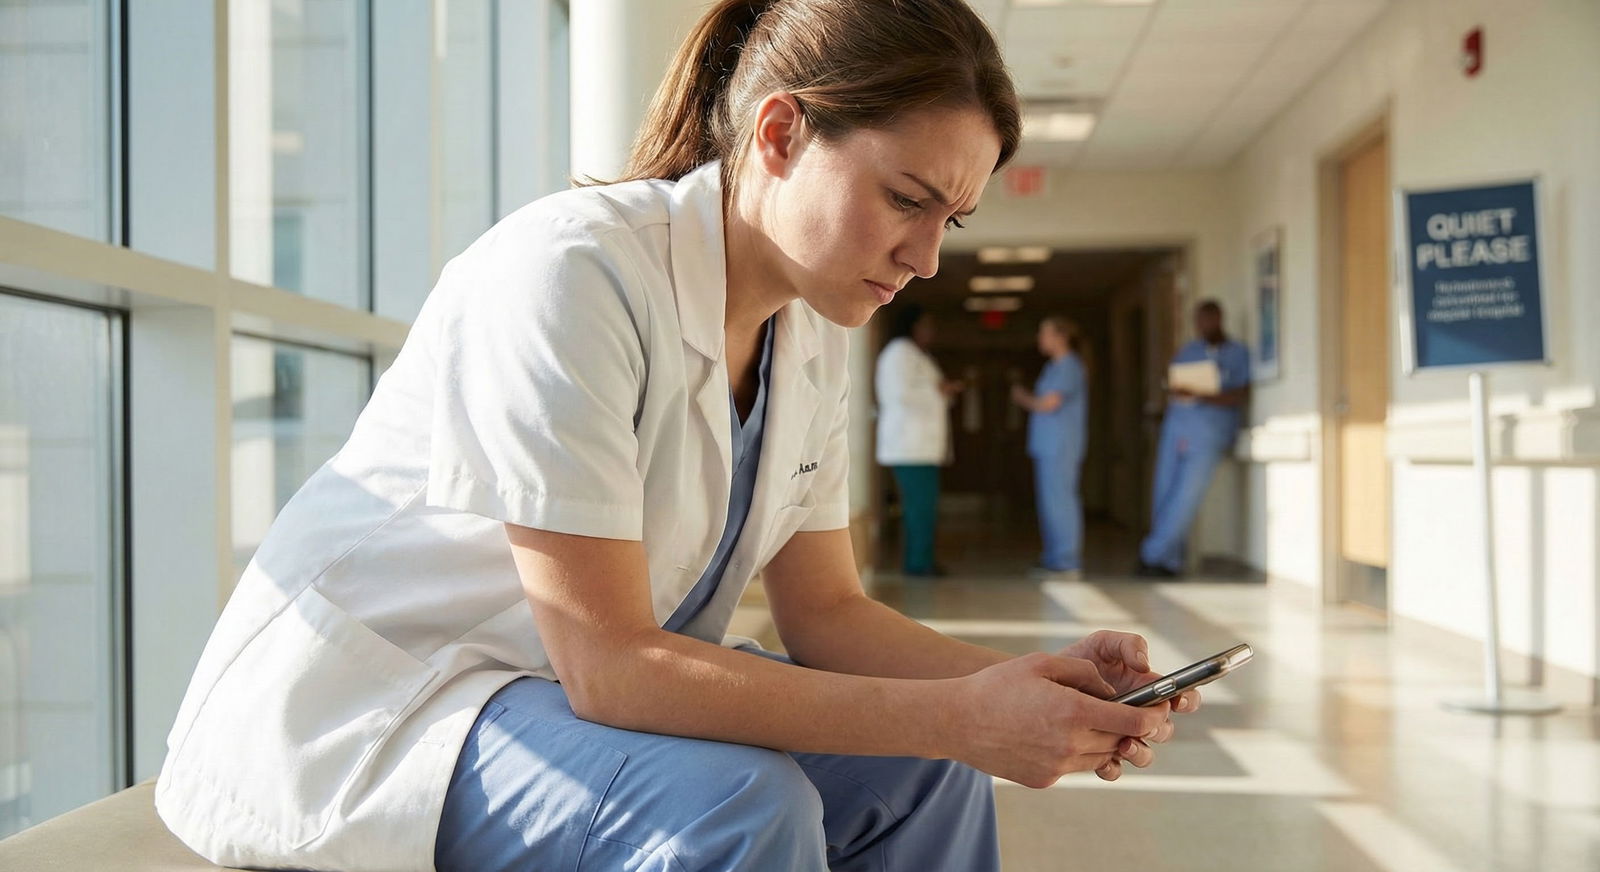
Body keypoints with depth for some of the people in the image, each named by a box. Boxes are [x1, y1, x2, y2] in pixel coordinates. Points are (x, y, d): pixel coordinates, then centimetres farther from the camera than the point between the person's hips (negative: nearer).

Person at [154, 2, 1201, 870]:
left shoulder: (812, 337, 1)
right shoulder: (568, 273, -25)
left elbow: (825, 609, 3)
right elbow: (607, 665, -29)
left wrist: (1032, 681, -14)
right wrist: (956, 718, -29)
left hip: (574, 689, 8)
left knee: (924, 773, -5)